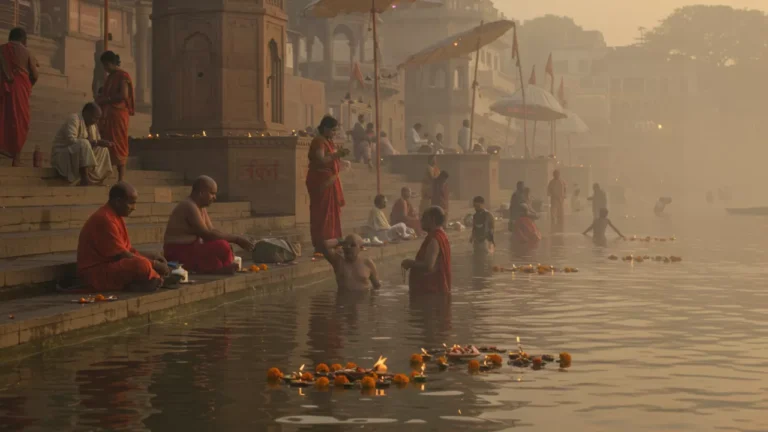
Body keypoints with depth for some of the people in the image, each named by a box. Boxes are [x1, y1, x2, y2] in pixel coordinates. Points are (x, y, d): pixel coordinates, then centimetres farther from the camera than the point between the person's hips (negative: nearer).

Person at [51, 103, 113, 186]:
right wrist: (95, 142, -29)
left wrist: (102, 143, -14)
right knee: (83, 144, -32)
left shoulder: (92, 124, 6)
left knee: (102, 148, -1)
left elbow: (98, 142, 11)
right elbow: (71, 140, -32)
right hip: (61, 155, -9)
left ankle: (98, 180, -12)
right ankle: (84, 180, -34)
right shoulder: (74, 119, -19)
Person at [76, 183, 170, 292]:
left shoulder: (115, 216, 13)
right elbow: (121, 255, -20)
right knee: (142, 265, -34)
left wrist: (152, 257, 3)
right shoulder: (104, 219, -18)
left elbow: (128, 250, 17)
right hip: (97, 274, -11)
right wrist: (153, 263, -14)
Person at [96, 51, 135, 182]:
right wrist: (101, 98, 4)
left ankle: (121, 178, -7)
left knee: (118, 145, -8)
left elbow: (124, 95, -15)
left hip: (118, 115, -8)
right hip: (107, 115, 8)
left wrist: (106, 99, -12)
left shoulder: (123, 76, -4)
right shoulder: (110, 77, 20)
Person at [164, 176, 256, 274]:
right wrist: (236, 239, -18)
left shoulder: (201, 208, 13)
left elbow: (212, 231, 10)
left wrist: (237, 240, -5)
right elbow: (207, 235, -23)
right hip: (178, 254, -11)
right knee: (222, 247, -27)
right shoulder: (189, 207, -19)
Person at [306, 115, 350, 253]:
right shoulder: (319, 141, -14)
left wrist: (339, 154, 1)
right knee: (322, 214, -8)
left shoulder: (328, 141, 14)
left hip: (330, 181, 10)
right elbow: (321, 160, -26)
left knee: (332, 213, 12)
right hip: (321, 182, -10)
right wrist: (336, 154, -22)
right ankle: (321, 245, -5)